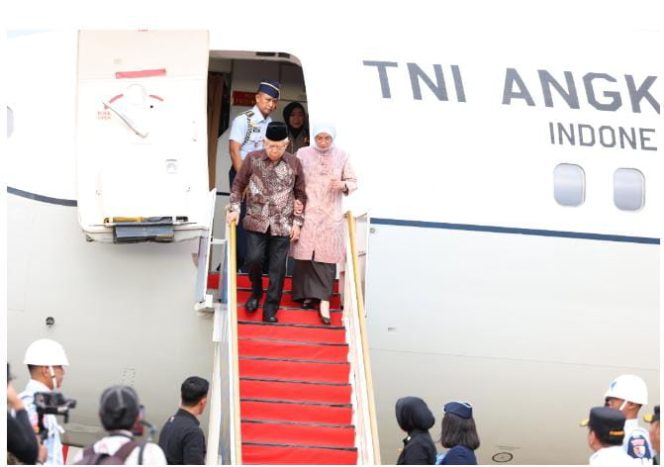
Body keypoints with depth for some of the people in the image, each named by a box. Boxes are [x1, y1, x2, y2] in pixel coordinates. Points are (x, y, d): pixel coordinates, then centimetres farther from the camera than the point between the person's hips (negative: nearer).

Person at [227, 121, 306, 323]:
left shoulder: (294, 163, 0)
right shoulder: (252, 159, -2)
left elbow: (300, 194, 7)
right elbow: (238, 185, 6)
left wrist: (297, 222, 2)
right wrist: (235, 208, -6)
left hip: (283, 225, 0)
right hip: (256, 221, 0)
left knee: (277, 267, 1)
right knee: (254, 259, -10)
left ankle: (271, 308, 10)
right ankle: (256, 291, 19)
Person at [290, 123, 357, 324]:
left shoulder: (342, 155, 5)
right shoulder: (303, 154, 3)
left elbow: (353, 181, 10)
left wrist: (343, 185, -12)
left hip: (331, 215, 0)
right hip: (307, 211, 0)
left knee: (327, 256, -7)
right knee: (305, 254, -3)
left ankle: (323, 300, -8)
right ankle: (306, 294, 9)